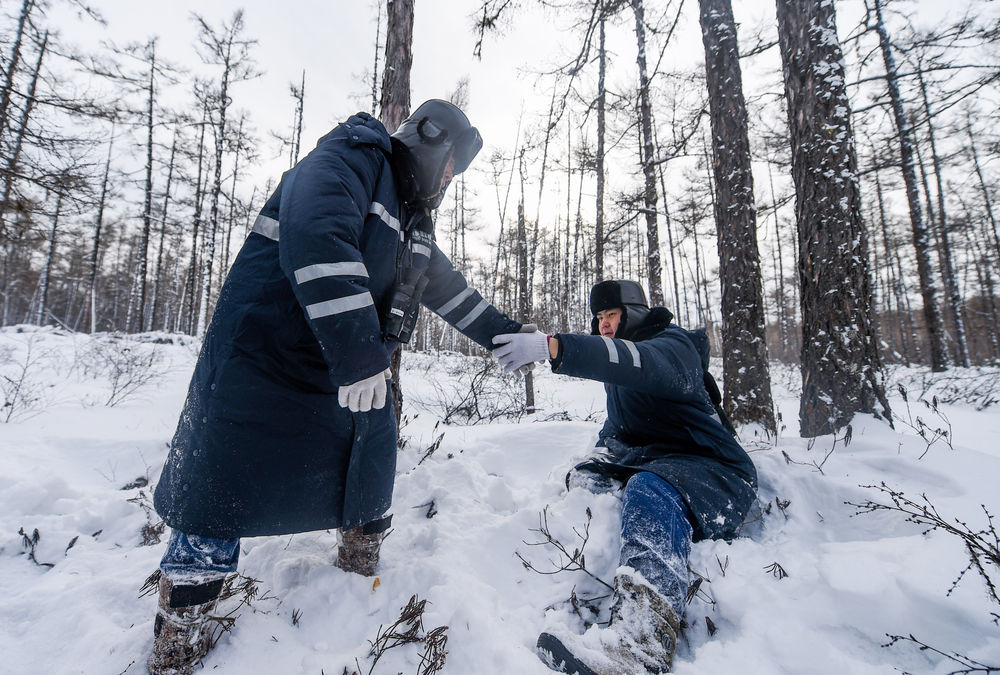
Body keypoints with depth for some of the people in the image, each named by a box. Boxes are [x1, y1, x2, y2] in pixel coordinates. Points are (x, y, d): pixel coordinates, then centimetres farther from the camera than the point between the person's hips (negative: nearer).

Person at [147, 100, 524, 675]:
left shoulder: (414, 221, 15)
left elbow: (450, 289, 22)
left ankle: (361, 570, 39)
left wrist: (504, 334, 18)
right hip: (266, 364, -8)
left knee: (371, 479, 14)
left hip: (354, 377, 8)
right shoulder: (349, 159, -12)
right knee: (223, 494, 0)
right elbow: (316, 238, -32)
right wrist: (358, 350, -38)